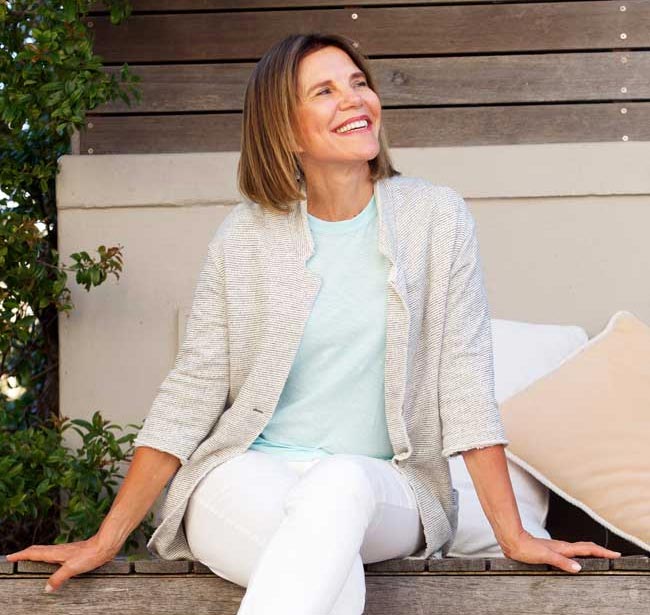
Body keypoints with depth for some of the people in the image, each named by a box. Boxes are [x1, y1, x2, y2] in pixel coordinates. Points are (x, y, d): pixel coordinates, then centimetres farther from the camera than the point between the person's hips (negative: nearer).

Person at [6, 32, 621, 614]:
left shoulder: (435, 216, 2)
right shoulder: (244, 238, 3)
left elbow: (464, 379, 1)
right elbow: (190, 393, 3)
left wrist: (514, 536, -4)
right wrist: (106, 540, -2)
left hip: (381, 492, 1)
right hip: (246, 483, 0)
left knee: (339, 481, -36)